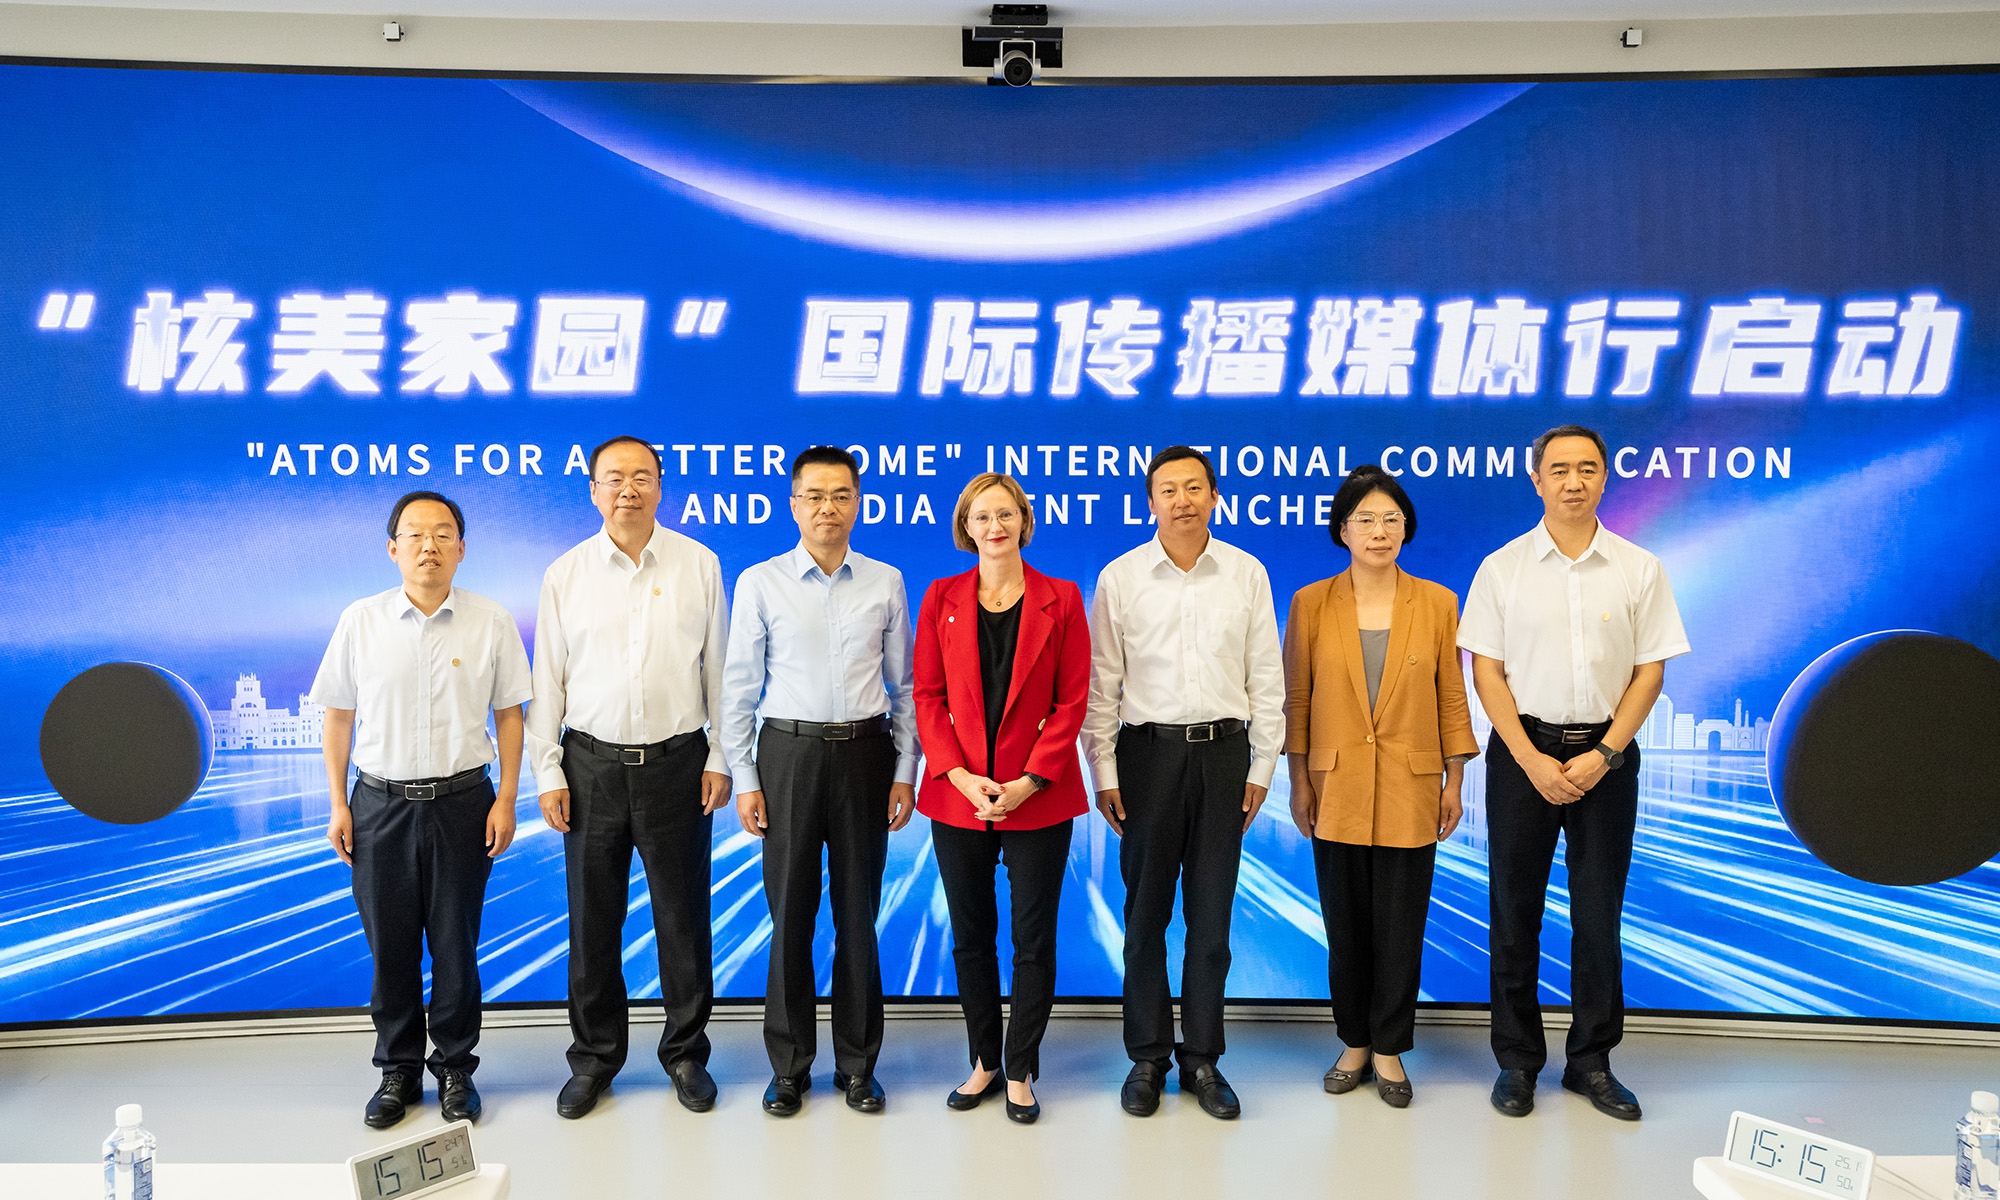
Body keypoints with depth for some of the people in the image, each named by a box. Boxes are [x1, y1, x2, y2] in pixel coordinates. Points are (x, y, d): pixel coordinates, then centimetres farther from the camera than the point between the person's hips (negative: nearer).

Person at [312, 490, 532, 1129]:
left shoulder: (492, 623, -2)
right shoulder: (360, 621, 0)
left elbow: (508, 715, 3)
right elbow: (338, 718, 6)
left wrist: (506, 799, -2)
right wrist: (338, 806, 3)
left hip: (462, 801, -1)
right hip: (380, 804, 1)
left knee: (455, 944, 8)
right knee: (389, 947, 9)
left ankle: (455, 1070, 24)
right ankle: (398, 1070, 27)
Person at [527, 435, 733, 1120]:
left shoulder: (700, 564, 1)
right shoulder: (565, 575, 3)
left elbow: (719, 668, 3)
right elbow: (547, 680, 5)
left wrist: (720, 759, 0)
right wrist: (548, 774, 1)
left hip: (677, 761, -1)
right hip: (592, 764, 1)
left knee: (683, 916, 7)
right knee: (593, 919, 8)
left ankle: (686, 1054, 24)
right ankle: (595, 1058, 26)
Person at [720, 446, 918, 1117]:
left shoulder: (886, 583, 5)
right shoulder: (760, 584, 1)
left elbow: (903, 685, 7)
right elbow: (739, 689, 2)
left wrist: (905, 773, 2)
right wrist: (745, 779, -2)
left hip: (865, 752, 1)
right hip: (789, 752, -1)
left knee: (859, 914, 8)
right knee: (791, 915, 5)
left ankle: (857, 1063, 22)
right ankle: (789, 1066, 21)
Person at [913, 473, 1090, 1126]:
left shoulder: (1060, 600, 0)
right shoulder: (942, 599, 5)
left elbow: (1072, 701, -3)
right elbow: (928, 696, 2)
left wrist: (1029, 782, -12)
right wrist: (958, 775, -11)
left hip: (1037, 798, -2)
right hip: (957, 795, 2)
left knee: (1033, 941, 5)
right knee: (971, 937, 12)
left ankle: (1021, 1071, 21)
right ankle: (984, 1061, 28)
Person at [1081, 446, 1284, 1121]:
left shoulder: (1247, 575, 4)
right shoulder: (1119, 578, 1)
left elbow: (1267, 679, 7)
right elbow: (1100, 684, 1)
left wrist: (1262, 767, 3)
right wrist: (1104, 773, -3)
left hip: (1224, 749, 1)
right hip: (1149, 751, -1)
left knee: (1211, 914, 7)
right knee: (1146, 912, 6)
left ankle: (1202, 1059, 20)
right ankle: (1148, 1058, 20)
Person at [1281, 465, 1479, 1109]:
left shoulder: (1437, 603, 1)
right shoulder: (1310, 603, 0)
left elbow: (1452, 699, 4)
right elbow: (1296, 698, 3)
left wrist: (1454, 783, 2)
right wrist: (1298, 781, 0)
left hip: (1409, 788, 0)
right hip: (1337, 787, 0)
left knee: (1401, 927, 6)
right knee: (1345, 924, 9)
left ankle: (1389, 1049, 22)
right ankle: (1354, 1044, 26)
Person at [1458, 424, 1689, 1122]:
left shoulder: (1639, 570, 3)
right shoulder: (1502, 568, 1)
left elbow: (1650, 671, 1)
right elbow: (1486, 672, -2)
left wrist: (1602, 754, -10)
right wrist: (1533, 759, -10)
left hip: (1606, 754, 1)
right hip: (1522, 752, 0)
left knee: (1599, 910, 6)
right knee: (1516, 909, 5)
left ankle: (1592, 1060, 20)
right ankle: (1517, 1060, 16)